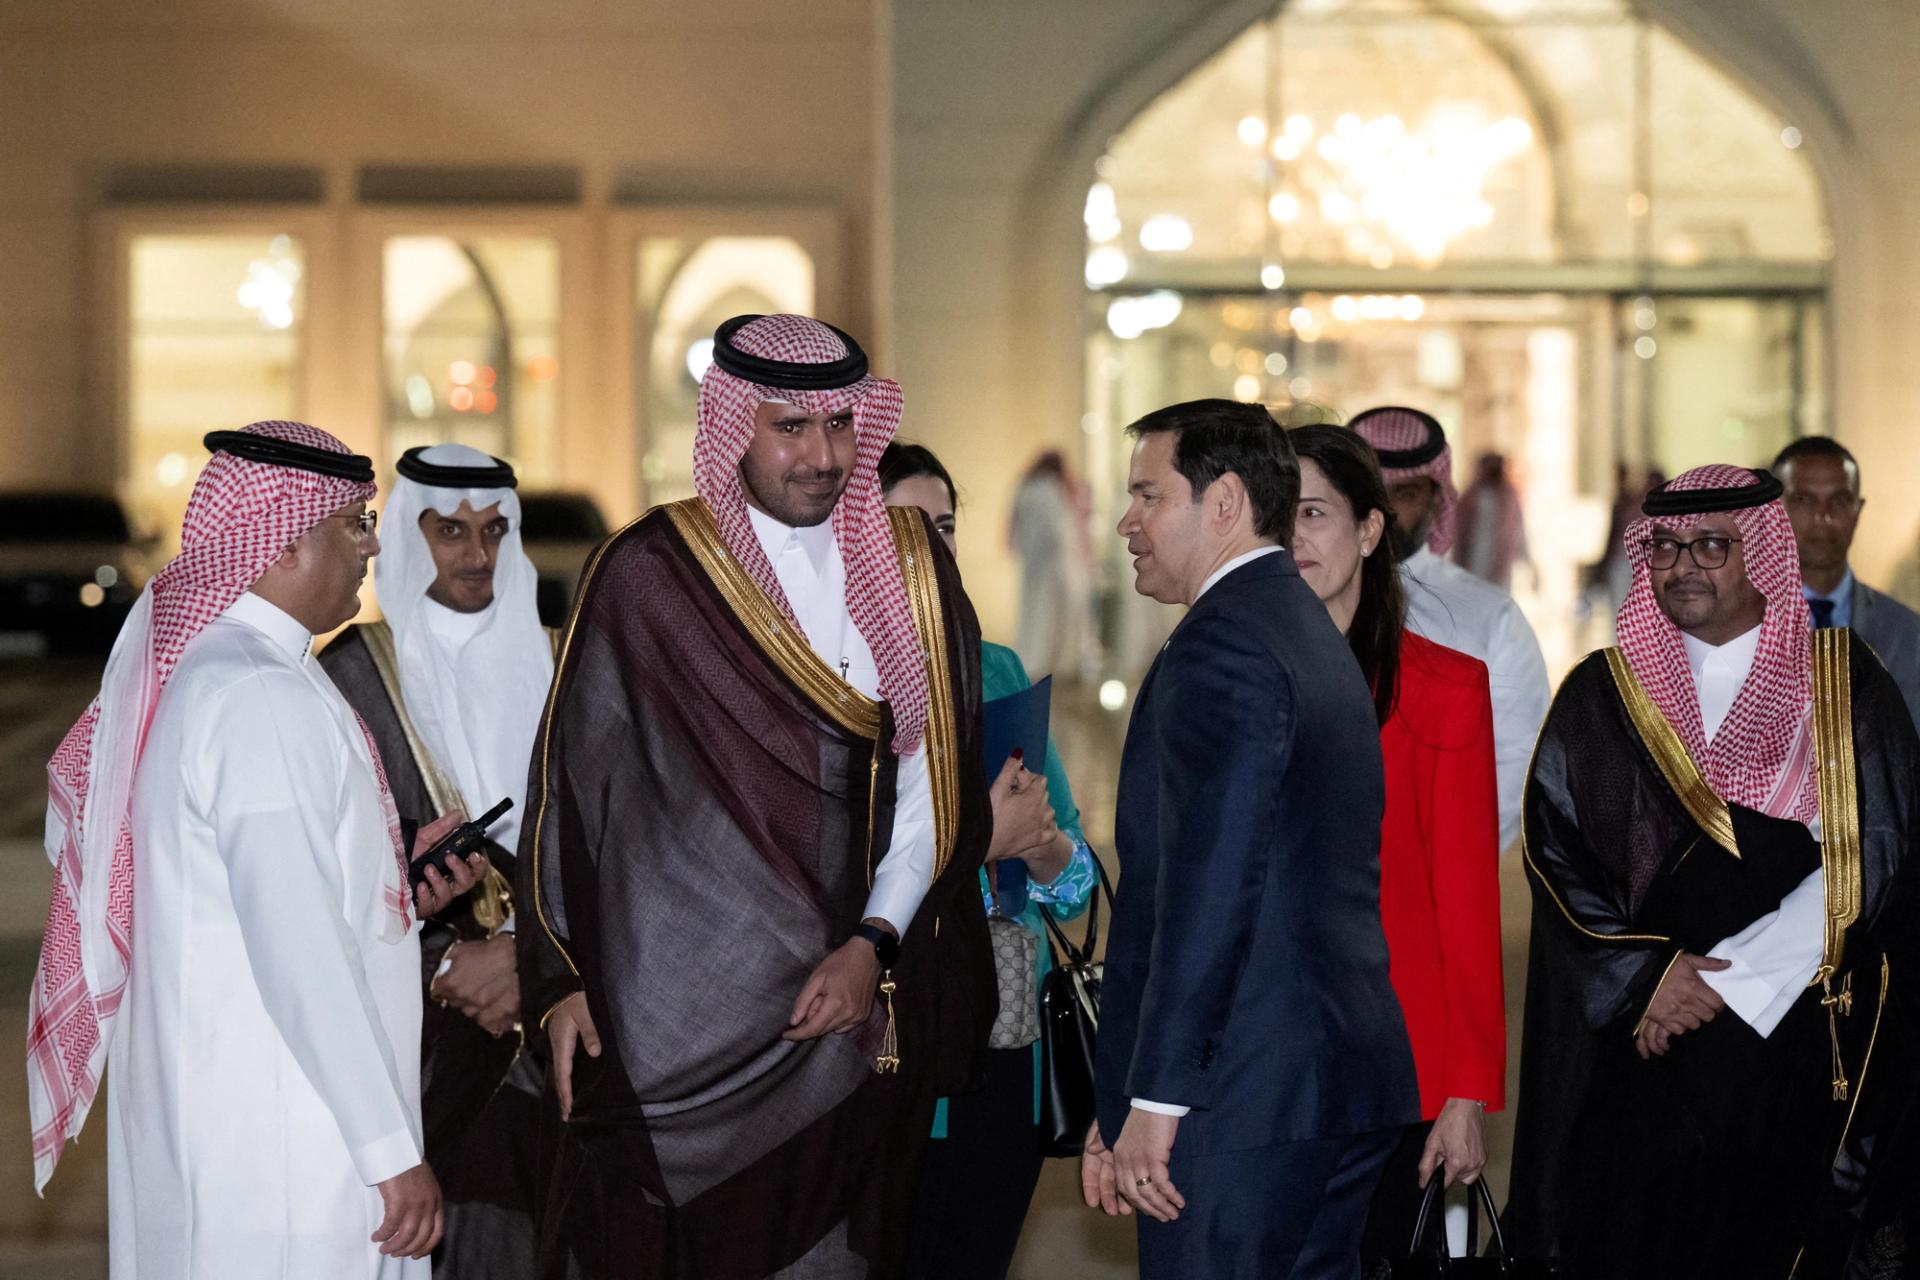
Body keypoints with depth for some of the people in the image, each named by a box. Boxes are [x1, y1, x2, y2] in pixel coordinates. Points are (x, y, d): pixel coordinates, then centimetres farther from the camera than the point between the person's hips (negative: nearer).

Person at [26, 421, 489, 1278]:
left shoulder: (188, 670, 13)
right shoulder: (262, 695, -17)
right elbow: (299, 950, -22)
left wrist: (395, 893, 8)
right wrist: (391, 1146, -19)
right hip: (280, 1142, -10)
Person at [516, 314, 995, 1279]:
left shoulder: (911, 568, 6)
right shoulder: (646, 574, -3)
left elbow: (934, 783, 6)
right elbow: (573, 782, 1)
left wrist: (874, 945, -6)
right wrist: (561, 983, -1)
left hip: (841, 1000, 3)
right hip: (673, 1008, -3)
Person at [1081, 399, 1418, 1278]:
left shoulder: (1220, 647, -12)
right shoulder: (1312, 635, 18)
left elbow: (1207, 885, -20)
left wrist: (1152, 1102, -19)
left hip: (1243, 1101, -10)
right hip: (1345, 1078, 10)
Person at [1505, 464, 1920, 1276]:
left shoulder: (1845, 685, 4)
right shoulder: (1601, 695, 7)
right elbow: (1555, 854, 3)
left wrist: (1728, 978, -11)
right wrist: (1646, 975, -11)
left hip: (1802, 1042, -1)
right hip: (1638, 1052, 1)